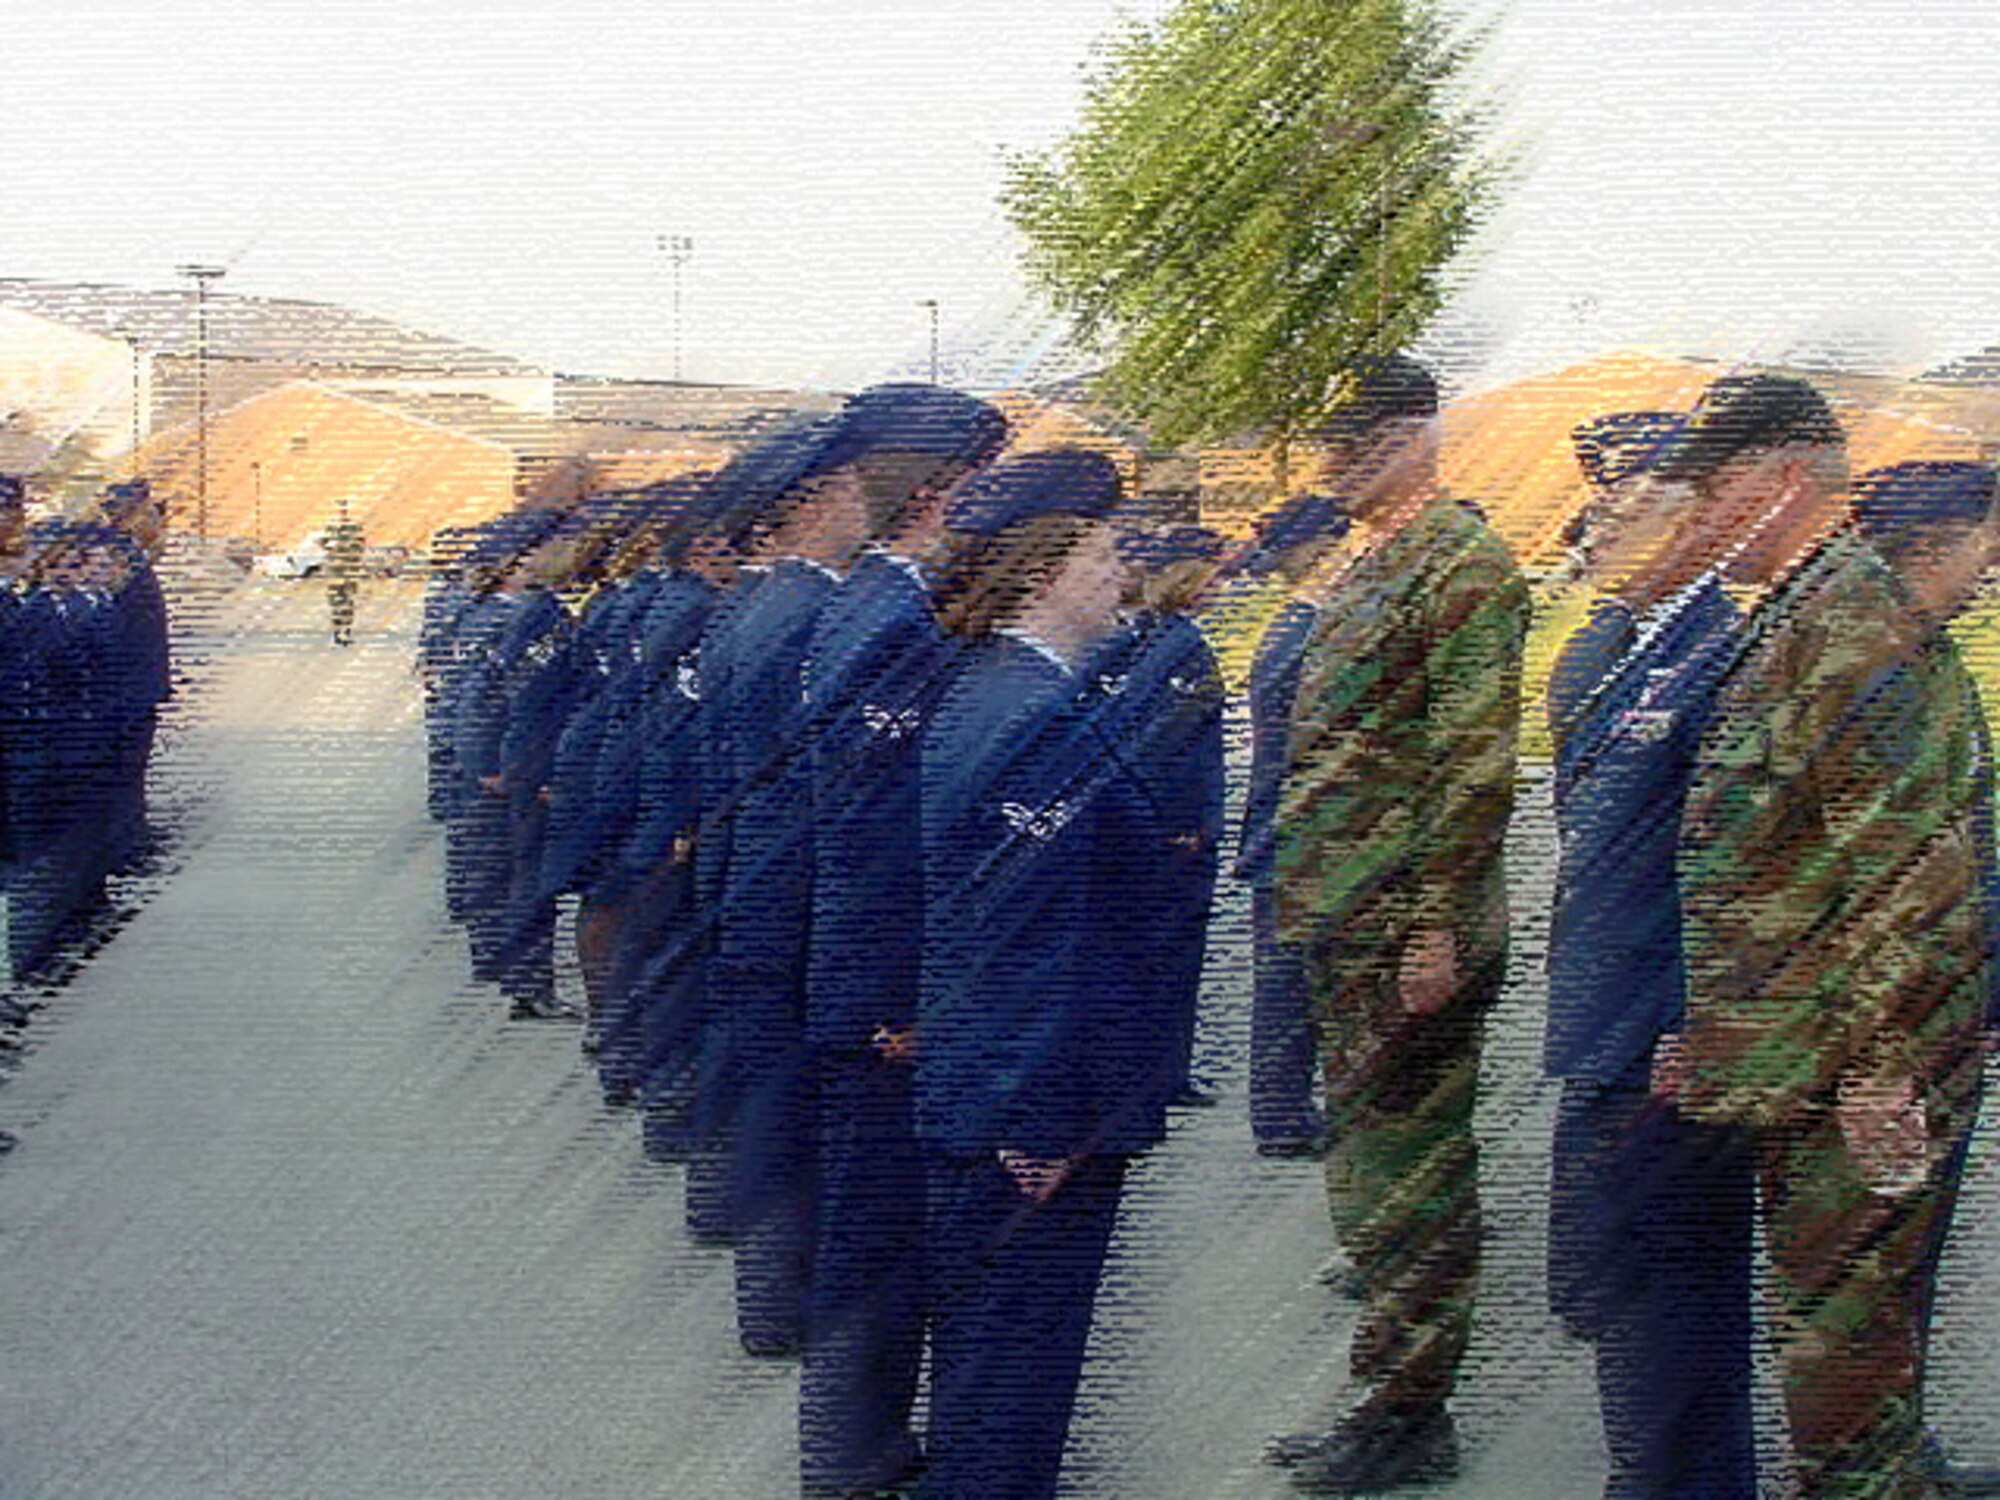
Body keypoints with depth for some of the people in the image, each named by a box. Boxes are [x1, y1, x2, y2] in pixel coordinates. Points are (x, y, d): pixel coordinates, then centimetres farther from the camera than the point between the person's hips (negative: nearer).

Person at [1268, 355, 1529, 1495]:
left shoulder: (1467, 565, -13)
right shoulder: (1357, 566, 16)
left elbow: (1476, 760, -17)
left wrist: (1436, 926, -20)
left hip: (1410, 927, -9)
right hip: (1342, 920, 10)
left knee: (1412, 1165, -1)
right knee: (1373, 1157, 15)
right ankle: (1393, 1396, 26)